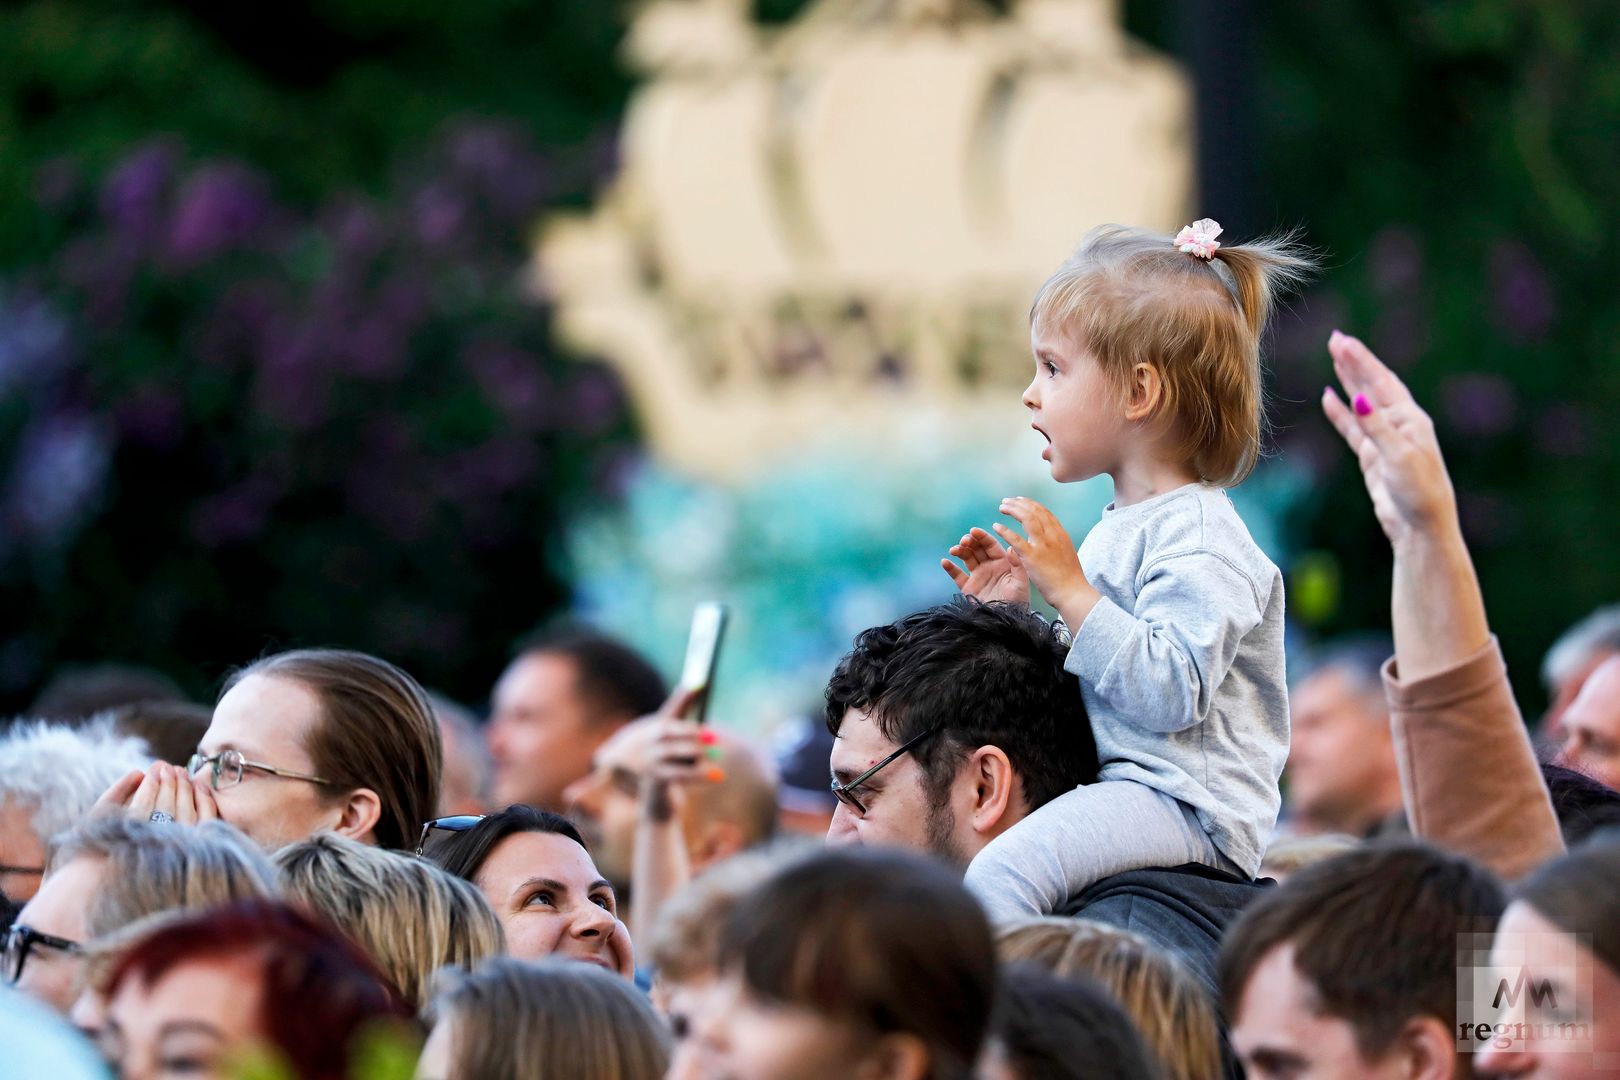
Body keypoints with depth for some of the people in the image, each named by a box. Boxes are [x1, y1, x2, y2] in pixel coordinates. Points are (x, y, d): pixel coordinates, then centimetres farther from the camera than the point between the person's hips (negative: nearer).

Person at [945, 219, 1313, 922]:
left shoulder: (1197, 540, -12)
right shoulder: (1120, 531, 20)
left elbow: (1170, 692, -25)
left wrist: (1071, 592, -23)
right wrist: (1017, 614, 14)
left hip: (1184, 805, -11)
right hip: (1116, 783, 11)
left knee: (1001, 871, -31)